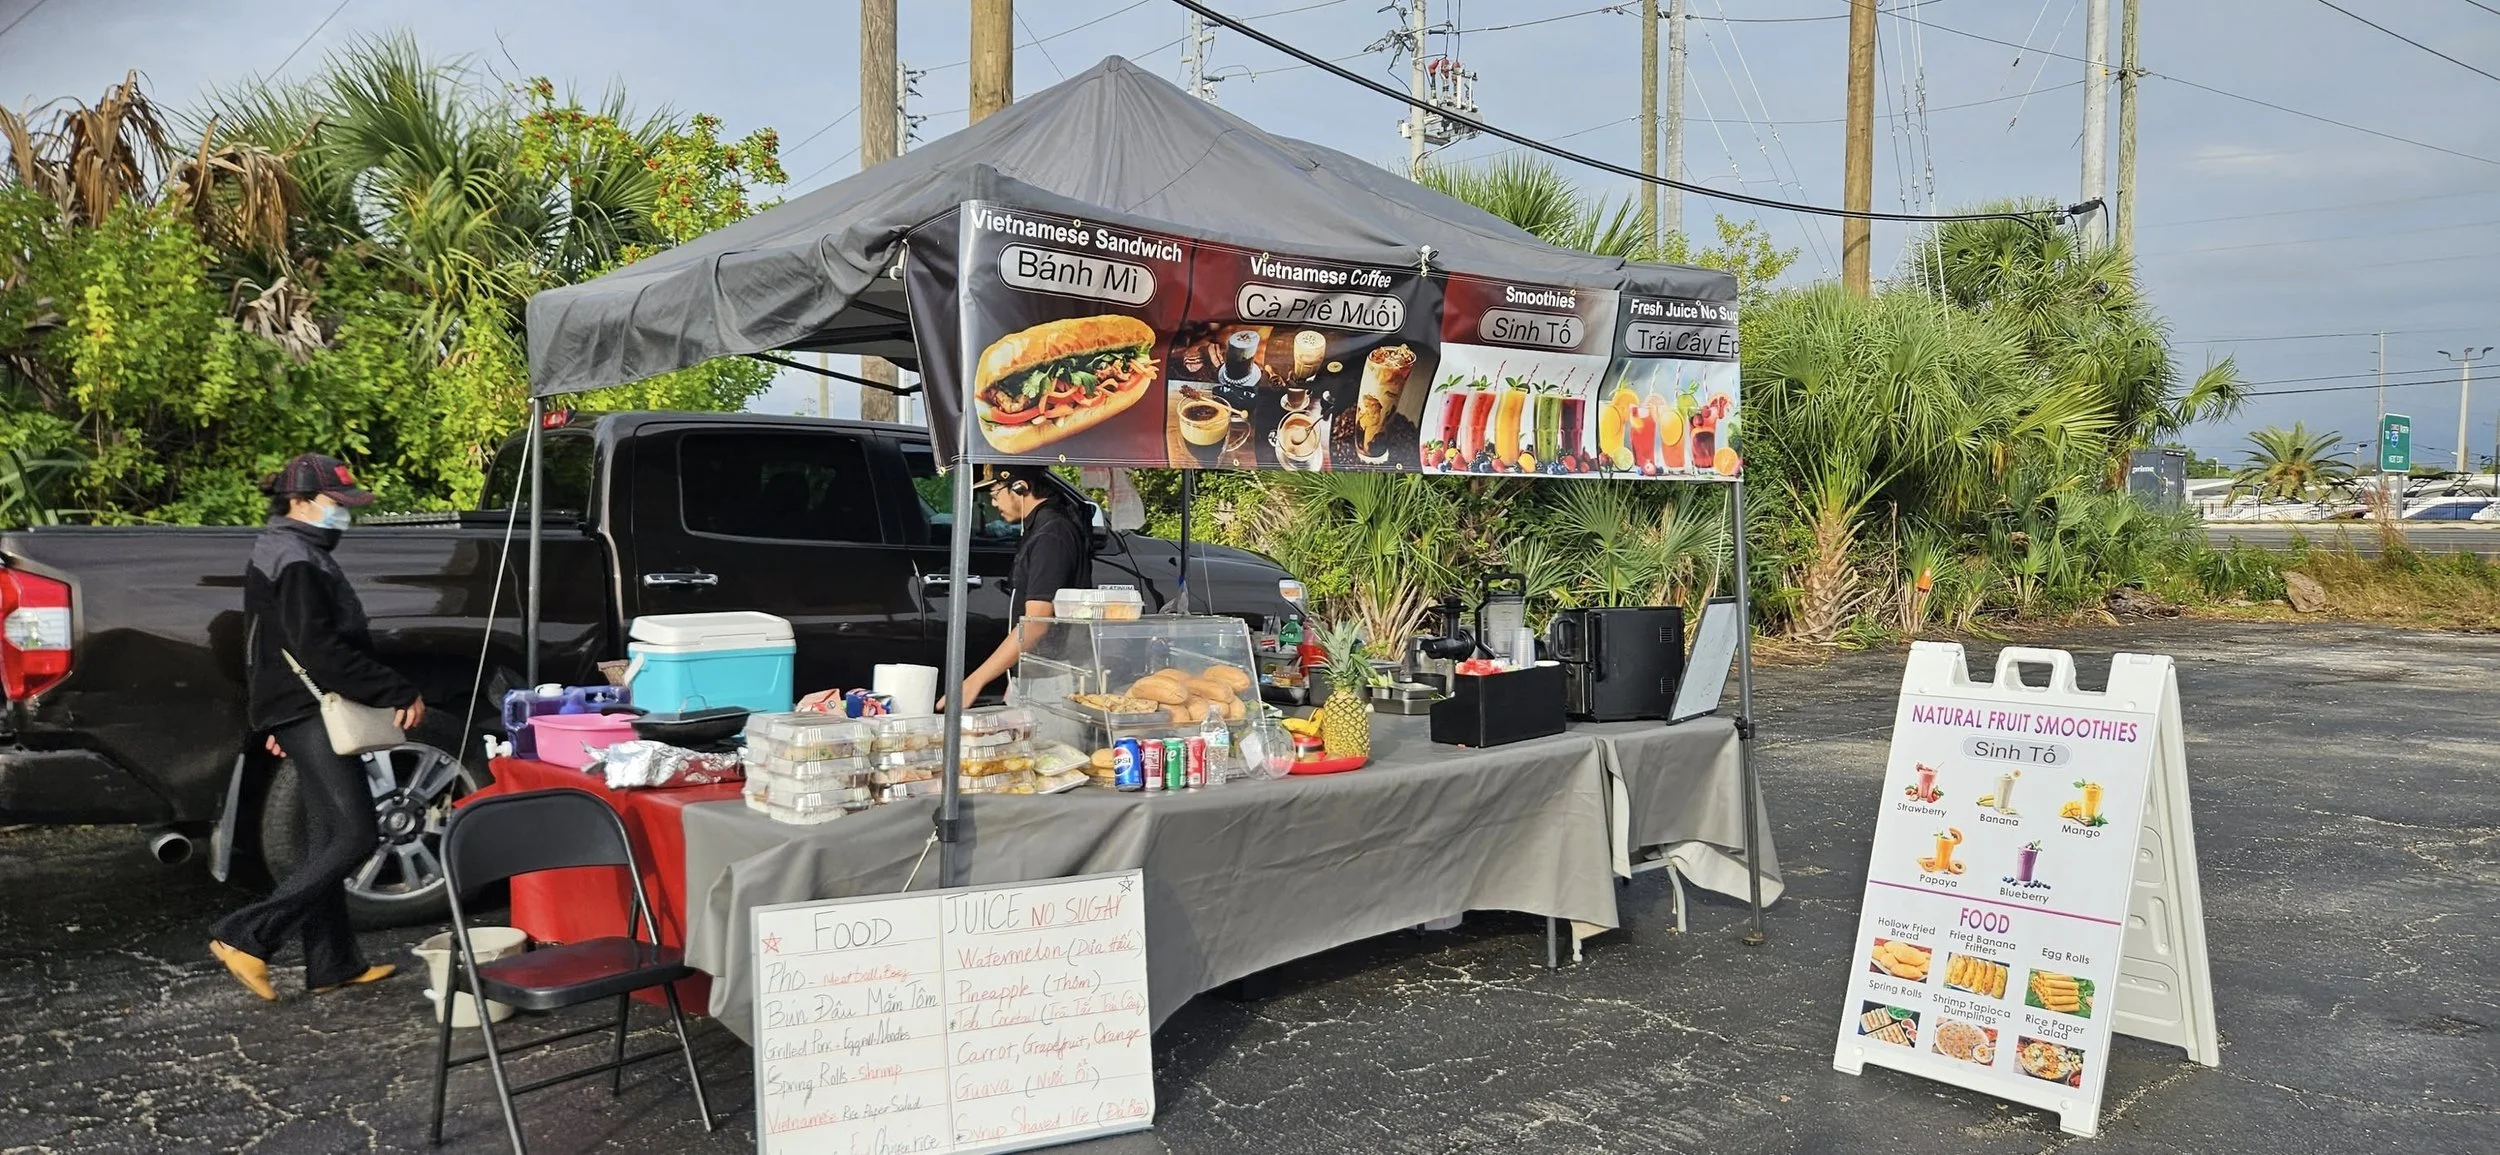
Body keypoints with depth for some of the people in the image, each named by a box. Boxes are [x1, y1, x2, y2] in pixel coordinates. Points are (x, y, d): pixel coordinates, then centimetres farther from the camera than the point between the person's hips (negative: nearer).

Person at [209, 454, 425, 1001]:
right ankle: (246, 936, -8)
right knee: (354, 836, -11)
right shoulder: (295, 560, -15)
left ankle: (333, 963, 16)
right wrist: (398, 693, -19)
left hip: (303, 714, 11)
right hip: (310, 714, -11)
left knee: (330, 839, 11)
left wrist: (279, 720, 30)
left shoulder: (289, 552, 19)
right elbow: (322, 651, -22)